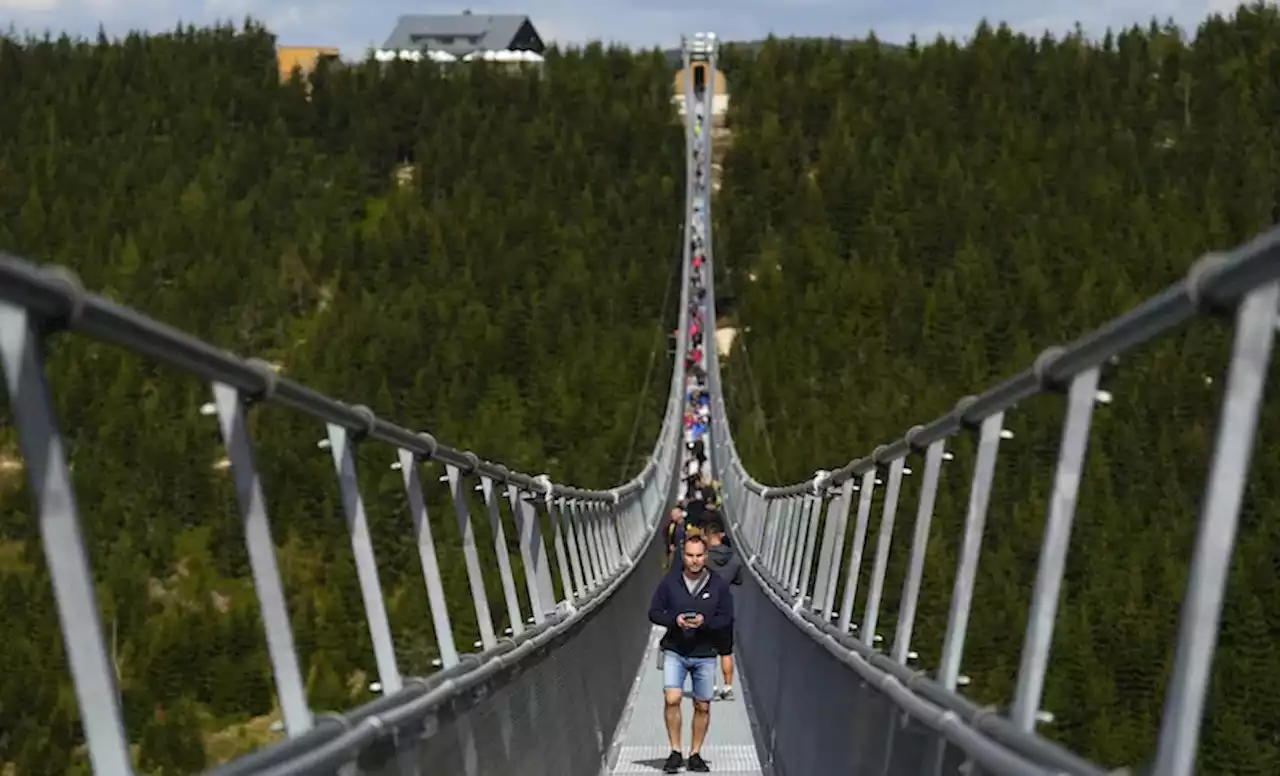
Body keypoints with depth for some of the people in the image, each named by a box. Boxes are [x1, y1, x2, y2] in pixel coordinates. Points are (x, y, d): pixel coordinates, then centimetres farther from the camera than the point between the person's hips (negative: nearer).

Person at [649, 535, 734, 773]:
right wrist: (674, 620, -17)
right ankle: (675, 752, -1)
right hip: (675, 651, -1)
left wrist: (704, 622, -19)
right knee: (672, 699, -16)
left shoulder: (719, 585, -3)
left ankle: (695, 754, 23)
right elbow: (654, 612, 2)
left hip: (705, 655, 1)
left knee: (703, 706, 7)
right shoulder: (670, 581, -3)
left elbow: (727, 619, -1)